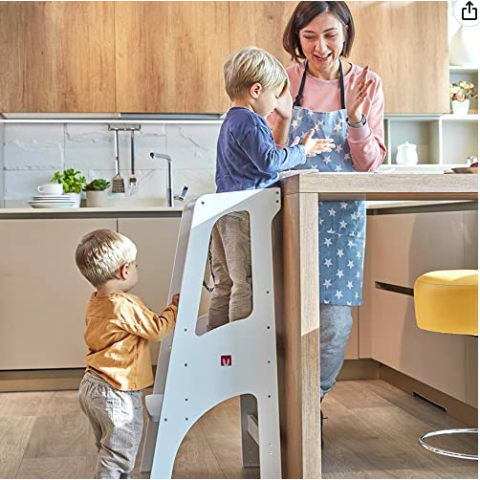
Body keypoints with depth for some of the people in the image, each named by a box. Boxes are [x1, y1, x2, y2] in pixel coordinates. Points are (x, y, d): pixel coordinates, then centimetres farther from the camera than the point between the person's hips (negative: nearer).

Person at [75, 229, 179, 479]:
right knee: (118, 454, 4)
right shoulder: (126, 306, -23)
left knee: (109, 448, 24)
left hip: (91, 386, 10)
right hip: (116, 395, -9)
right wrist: (175, 307, -1)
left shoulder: (95, 303, 5)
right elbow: (157, 329, -15)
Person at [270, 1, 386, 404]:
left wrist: (355, 117, -17)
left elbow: (369, 165, -2)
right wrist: (282, 117, -16)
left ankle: (316, 395, 25)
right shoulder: (286, 80, 0)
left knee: (333, 319, -1)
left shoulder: (367, 84, 0)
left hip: (341, 215, 0)